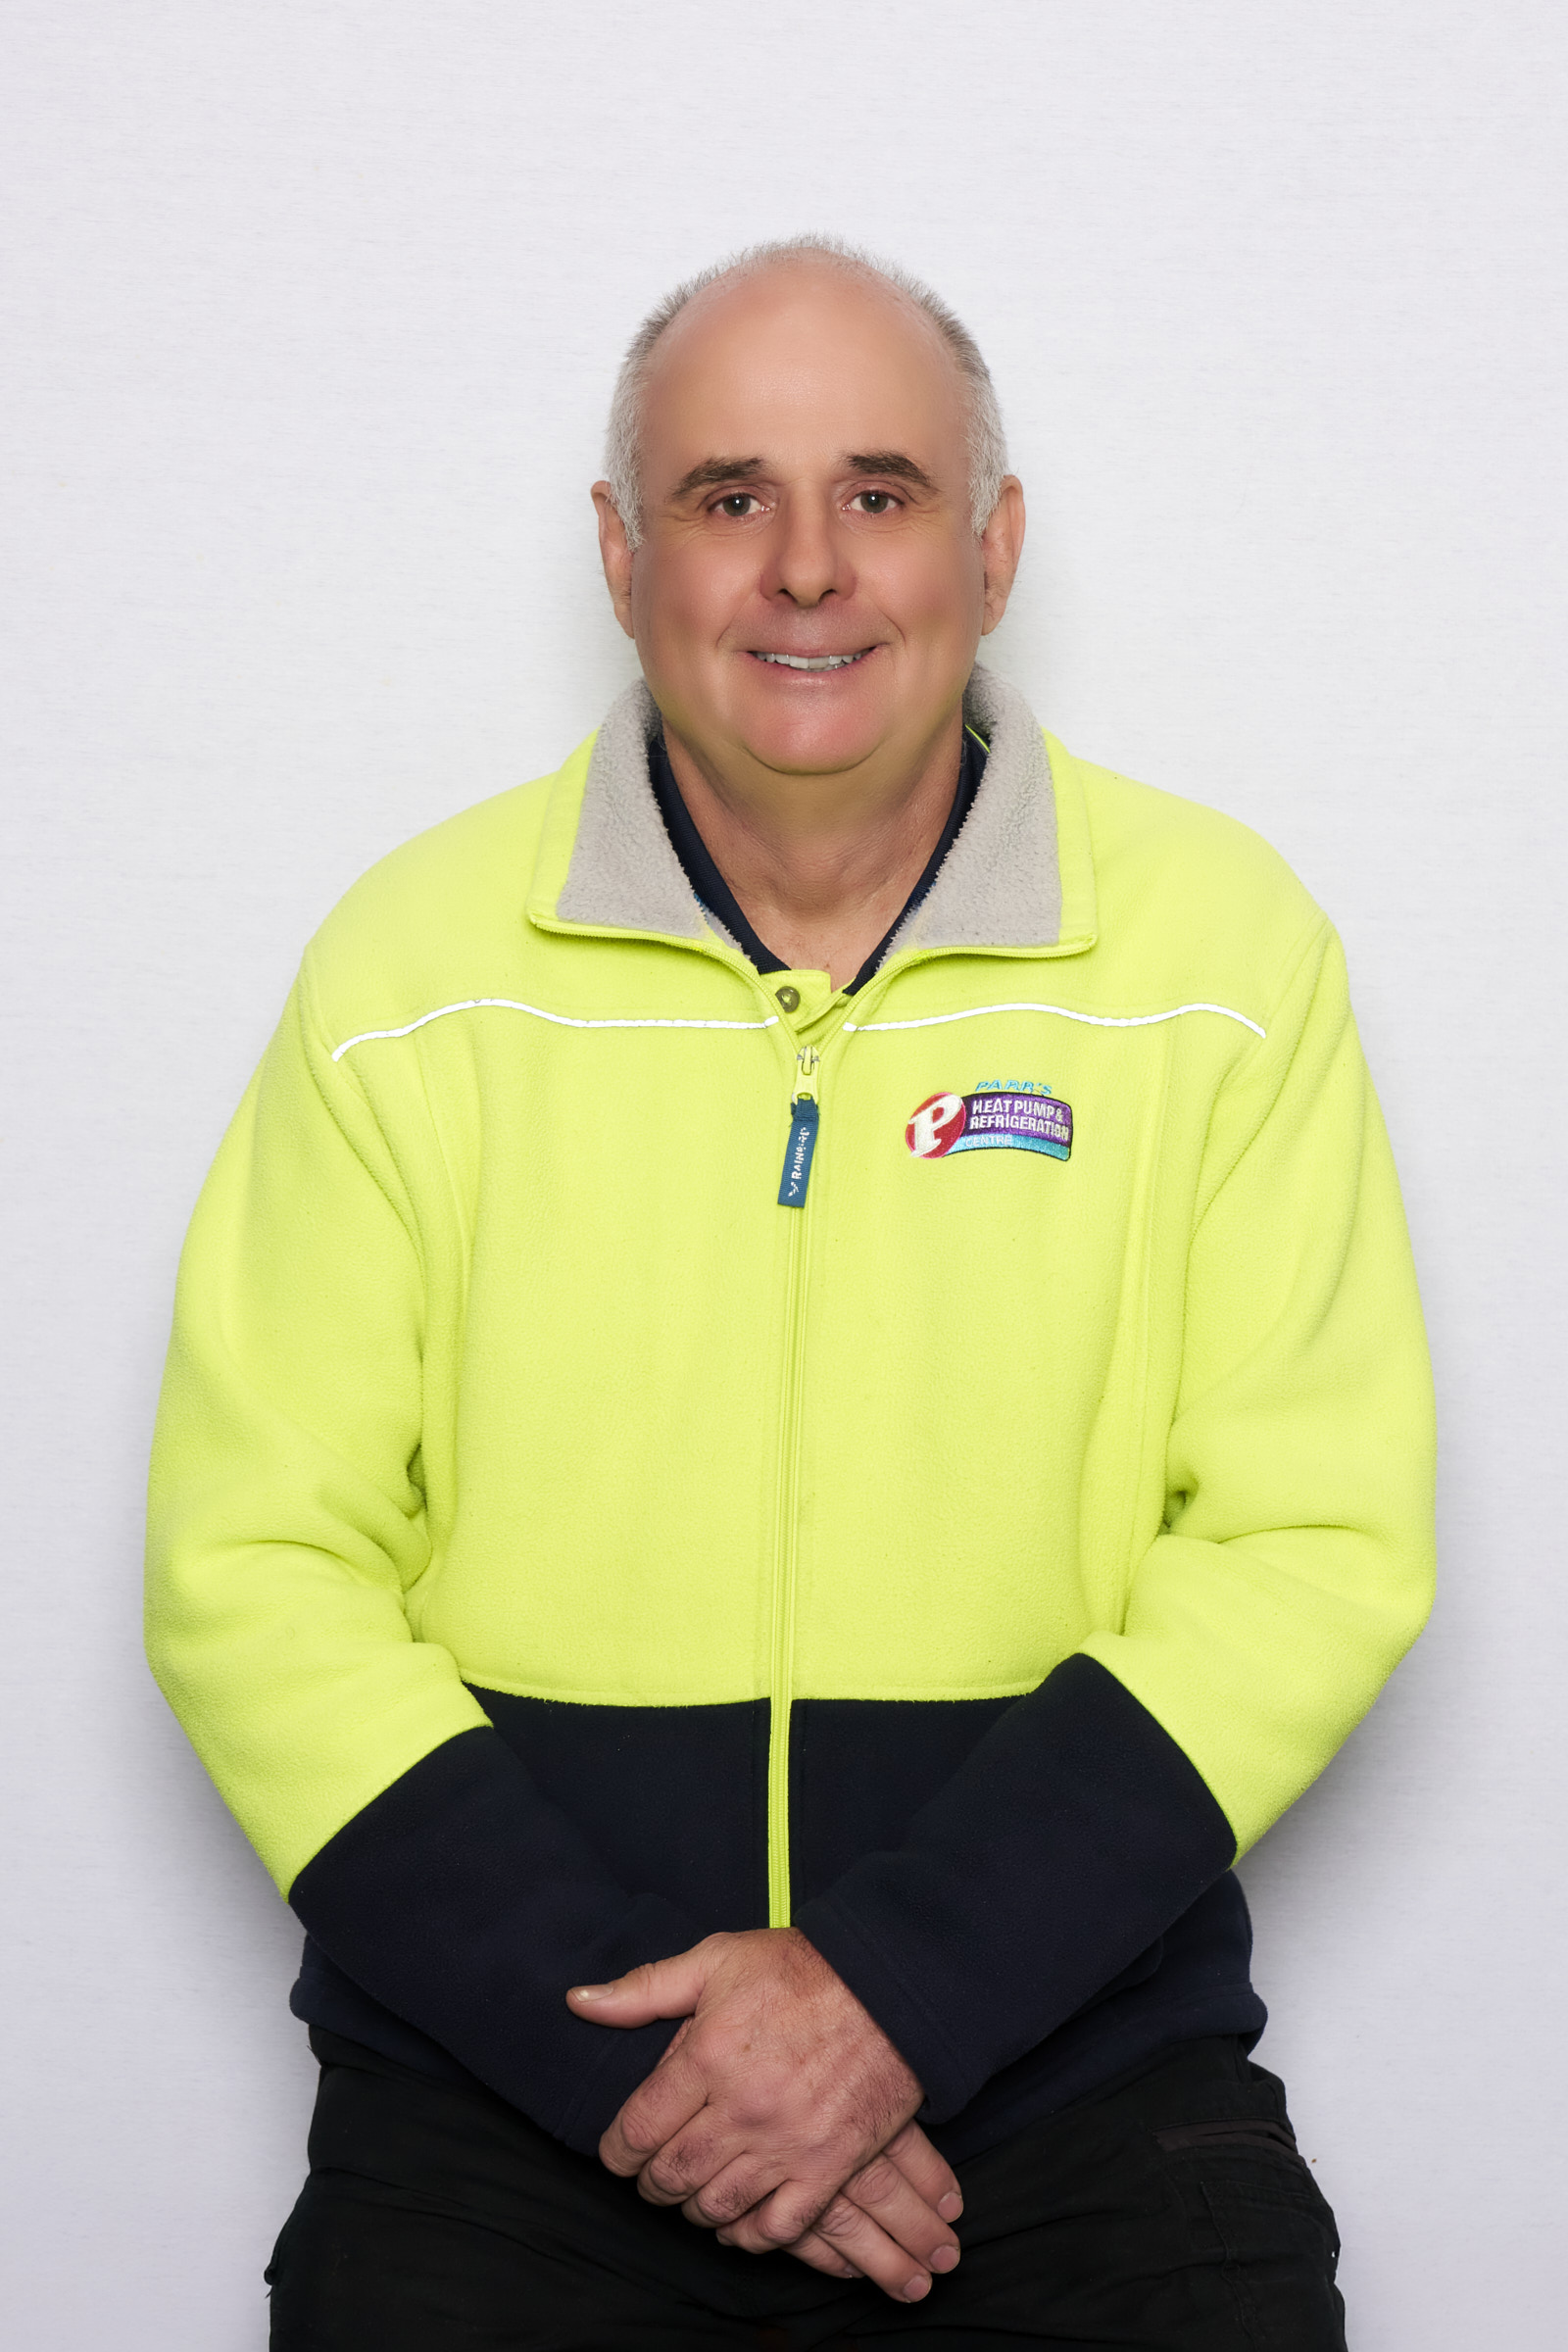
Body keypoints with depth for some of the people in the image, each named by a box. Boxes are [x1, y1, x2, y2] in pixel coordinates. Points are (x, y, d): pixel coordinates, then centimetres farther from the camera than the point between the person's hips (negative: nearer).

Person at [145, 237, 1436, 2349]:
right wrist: (623, 2040, -11)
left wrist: (899, 1983, -13)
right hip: (507, 2086, 0)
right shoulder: (410, 966, 1)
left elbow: (1315, 1548, -2)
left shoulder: (1220, 946, 1)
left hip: (1075, 2073, 0)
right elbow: (253, 1573, 0)